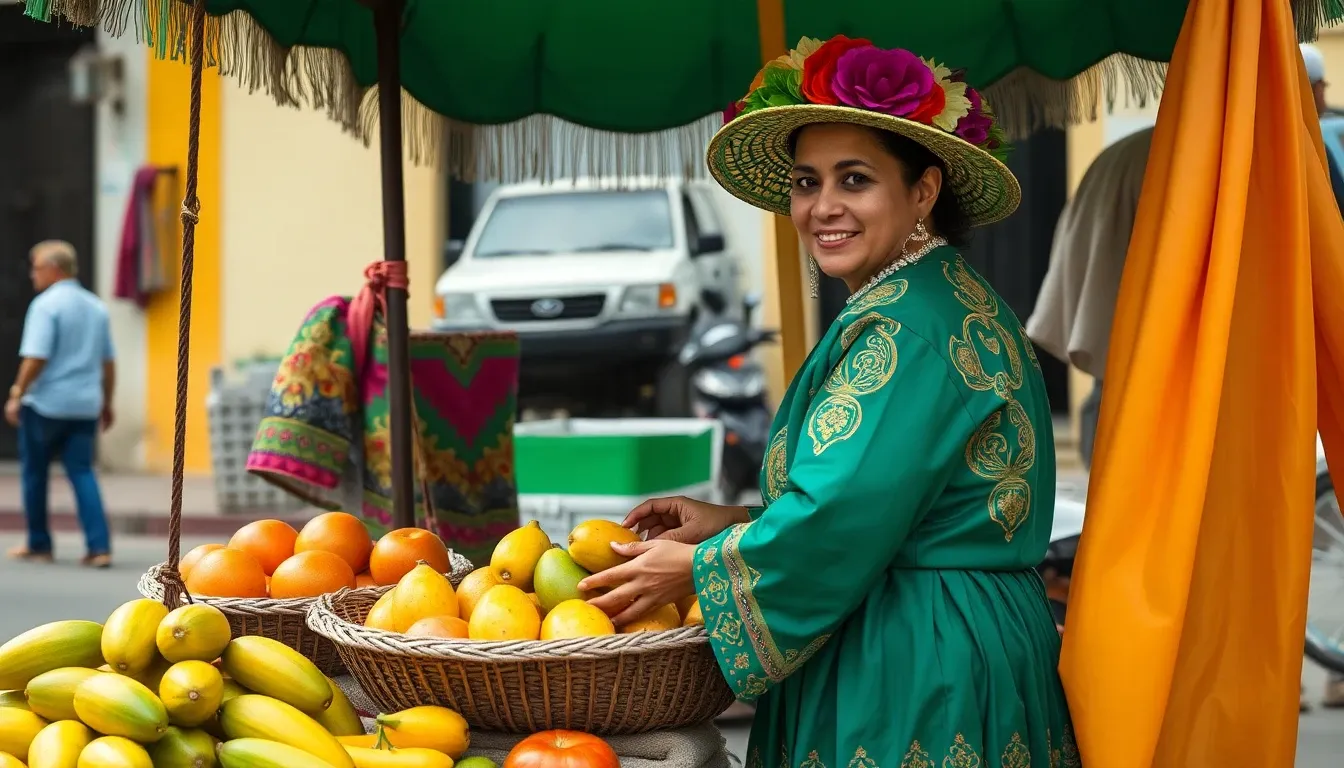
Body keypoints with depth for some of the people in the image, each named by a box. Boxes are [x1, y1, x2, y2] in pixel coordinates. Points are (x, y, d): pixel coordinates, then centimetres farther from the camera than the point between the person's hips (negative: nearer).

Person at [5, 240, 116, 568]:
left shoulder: (46, 305, -11)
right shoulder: (96, 307, 12)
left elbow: (36, 357, -19)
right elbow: (108, 363, 16)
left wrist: (17, 395, -12)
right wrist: (106, 403, 23)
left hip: (45, 405, -6)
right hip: (85, 406, 6)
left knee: (35, 474, 10)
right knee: (83, 473, 3)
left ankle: (39, 545, 18)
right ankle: (99, 547, -8)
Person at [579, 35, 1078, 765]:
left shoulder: (905, 330, -18)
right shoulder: (954, 300, 13)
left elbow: (836, 527, -22)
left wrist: (696, 566, -7)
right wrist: (732, 521, 13)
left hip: (916, 677, -10)